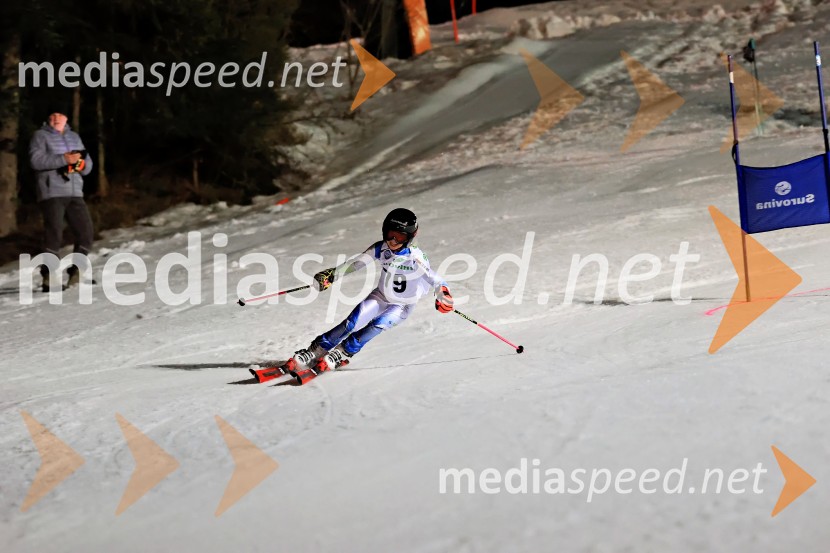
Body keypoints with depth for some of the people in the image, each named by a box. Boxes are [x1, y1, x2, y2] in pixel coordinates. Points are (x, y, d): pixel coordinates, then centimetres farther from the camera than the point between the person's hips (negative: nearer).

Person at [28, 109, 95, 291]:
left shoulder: (74, 137, 21)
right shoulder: (40, 136, 4)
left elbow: (88, 165, 17)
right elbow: (36, 160, -13)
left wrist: (81, 163, -7)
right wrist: (64, 159, -20)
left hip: (75, 194, 6)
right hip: (52, 194, -5)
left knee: (85, 232, 0)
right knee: (54, 234, -11)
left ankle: (76, 273, 13)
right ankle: (49, 278, -7)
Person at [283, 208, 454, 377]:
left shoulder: (416, 258, -26)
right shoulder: (381, 248, -15)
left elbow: (433, 278, -33)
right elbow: (355, 263, -8)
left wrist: (443, 296, -51)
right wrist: (331, 275, -15)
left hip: (402, 306, -3)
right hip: (380, 296, 3)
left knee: (378, 324, -29)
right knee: (351, 323, -17)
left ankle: (342, 354, -12)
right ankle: (313, 352, -10)